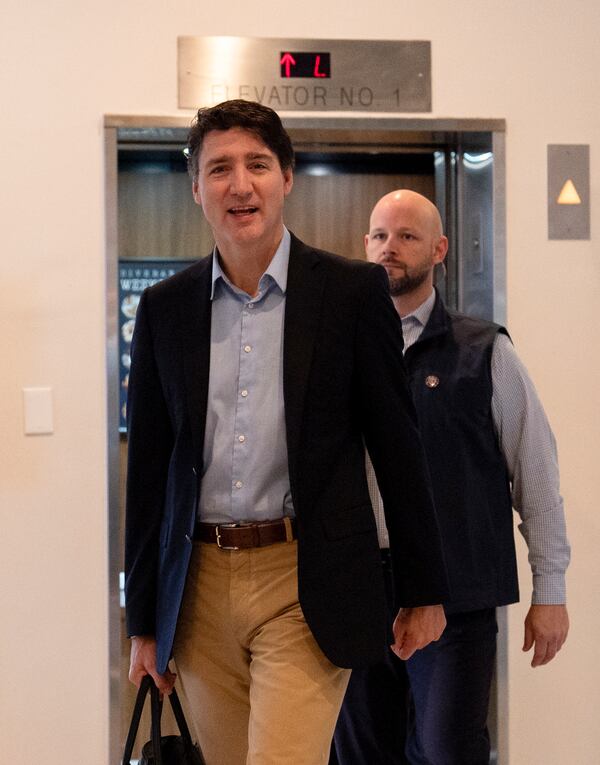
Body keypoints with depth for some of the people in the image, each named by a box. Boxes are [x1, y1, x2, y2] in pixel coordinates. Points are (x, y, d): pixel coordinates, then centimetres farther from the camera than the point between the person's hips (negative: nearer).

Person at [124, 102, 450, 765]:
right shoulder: (164, 308, 7)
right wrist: (144, 622, 10)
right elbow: (149, 468, 10)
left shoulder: (353, 291, -1)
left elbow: (397, 446, 2)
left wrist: (423, 591, 4)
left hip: (308, 586, -3)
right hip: (201, 585, 3)